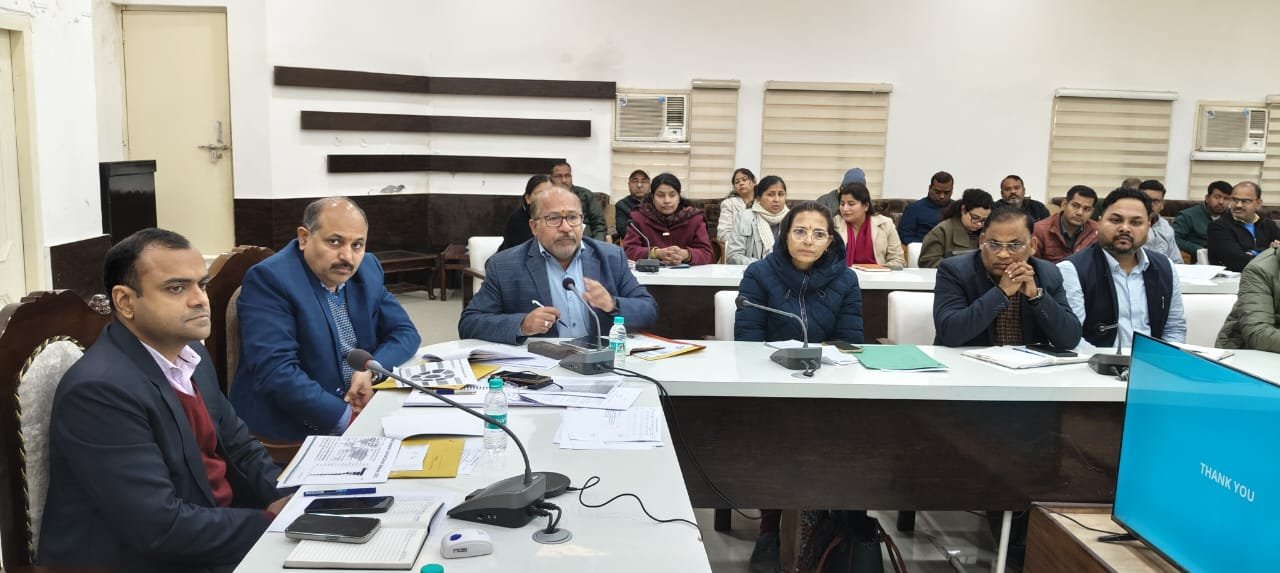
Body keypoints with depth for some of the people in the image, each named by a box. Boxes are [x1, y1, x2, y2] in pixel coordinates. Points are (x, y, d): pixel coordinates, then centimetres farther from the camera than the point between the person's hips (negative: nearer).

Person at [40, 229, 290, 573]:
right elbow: (160, 528, -24)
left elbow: (238, 446, 11)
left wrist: (286, 501, -6)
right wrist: (273, 522, -19)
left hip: (221, 526, 8)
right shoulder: (100, 390, -21)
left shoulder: (190, 354, 4)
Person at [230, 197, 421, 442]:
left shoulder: (367, 269, 5)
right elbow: (277, 372, -23)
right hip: (294, 426, -7)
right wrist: (346, 417, -25)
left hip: (361, 407, 7)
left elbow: (404, 331, 8)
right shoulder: (269, 278, -15)